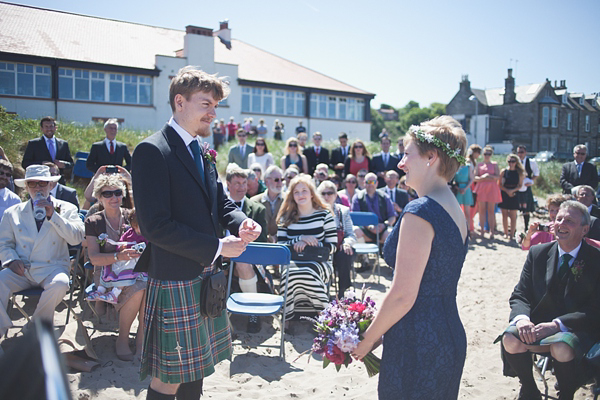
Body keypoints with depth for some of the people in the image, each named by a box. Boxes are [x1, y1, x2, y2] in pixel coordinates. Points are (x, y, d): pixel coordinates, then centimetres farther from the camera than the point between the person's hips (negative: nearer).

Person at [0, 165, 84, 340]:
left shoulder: (66, 209, 11)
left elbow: (76, 238, -3)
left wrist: (53, 215, -10)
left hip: (52, 268, -2)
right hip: (21, 270, 2)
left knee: (60, 284, -34)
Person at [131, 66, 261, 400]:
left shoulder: (203, 153, 12)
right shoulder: (152, 151, -16)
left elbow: (220, 201, 17)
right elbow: (156, 226, -22)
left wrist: (242, 223, -5)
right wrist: (217, 247, -19)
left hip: (207, 278, 8)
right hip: (175, 282, -8)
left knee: (196, 368, 21)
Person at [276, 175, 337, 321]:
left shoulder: (324, 215, 5)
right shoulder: (286, 218, 11)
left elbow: (332, 246, 0)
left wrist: (306, 245, -13)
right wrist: (300, 239, -12)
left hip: (318, 262, -1)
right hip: (292, 262, 1)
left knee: (308, 271, -36)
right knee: (290, 271, -35)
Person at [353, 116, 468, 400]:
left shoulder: (420, 211, -20)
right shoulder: (456, 210, 9)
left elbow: (403, 295, -22)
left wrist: (367, 339, -8)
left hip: (418, 344, -9)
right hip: (450, 336, 9)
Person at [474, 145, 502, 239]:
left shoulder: (494, 164, 11)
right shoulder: (479, 165, 13)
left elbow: (498, 176, 1)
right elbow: (474, 177, 5)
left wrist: (490, 176, -16)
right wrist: (482, 177, -14)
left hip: (492, 188, -1)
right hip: (481, 188, 1)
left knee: (491, 210, -3)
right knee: (482, 210, -2)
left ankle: (492, 231, -2)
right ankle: (482, 230, 3)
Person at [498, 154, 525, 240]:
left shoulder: (519, 173, 3)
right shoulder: (504, 171, 2)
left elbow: (520, 185, 1)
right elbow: (499, 184, 1)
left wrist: (512, 190, -14)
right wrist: (507, 191, -11)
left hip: (514, 195, -1)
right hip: (504, 194, 1)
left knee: (513, 216, -2)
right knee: (505, 215, 6)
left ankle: (512, 234, 1)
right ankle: (506, 233, 15)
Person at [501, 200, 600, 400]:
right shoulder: (537, 253, 5)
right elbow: (520, 295, 4)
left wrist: (557, 324, -23)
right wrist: (522, 318, -19)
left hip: (578, 329, -3)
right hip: (538, 324, 3)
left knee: (561, 349, -35)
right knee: (510, 340, -26)